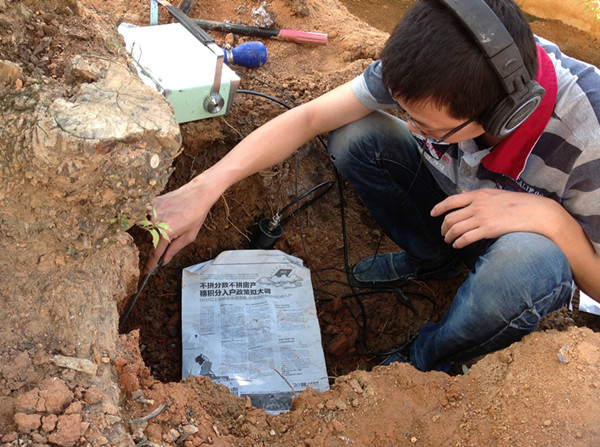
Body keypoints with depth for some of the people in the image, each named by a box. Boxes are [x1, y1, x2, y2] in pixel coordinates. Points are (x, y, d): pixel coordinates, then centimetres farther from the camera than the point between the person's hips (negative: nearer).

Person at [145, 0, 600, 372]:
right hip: (456, 205, 4)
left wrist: (549, 216, -43)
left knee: (526, 264, -41)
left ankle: (426, 358, -6)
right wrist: (201, 190, -31)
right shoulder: (429, 73, -28)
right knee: (354, 137, -18)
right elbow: (308, 117, -22)